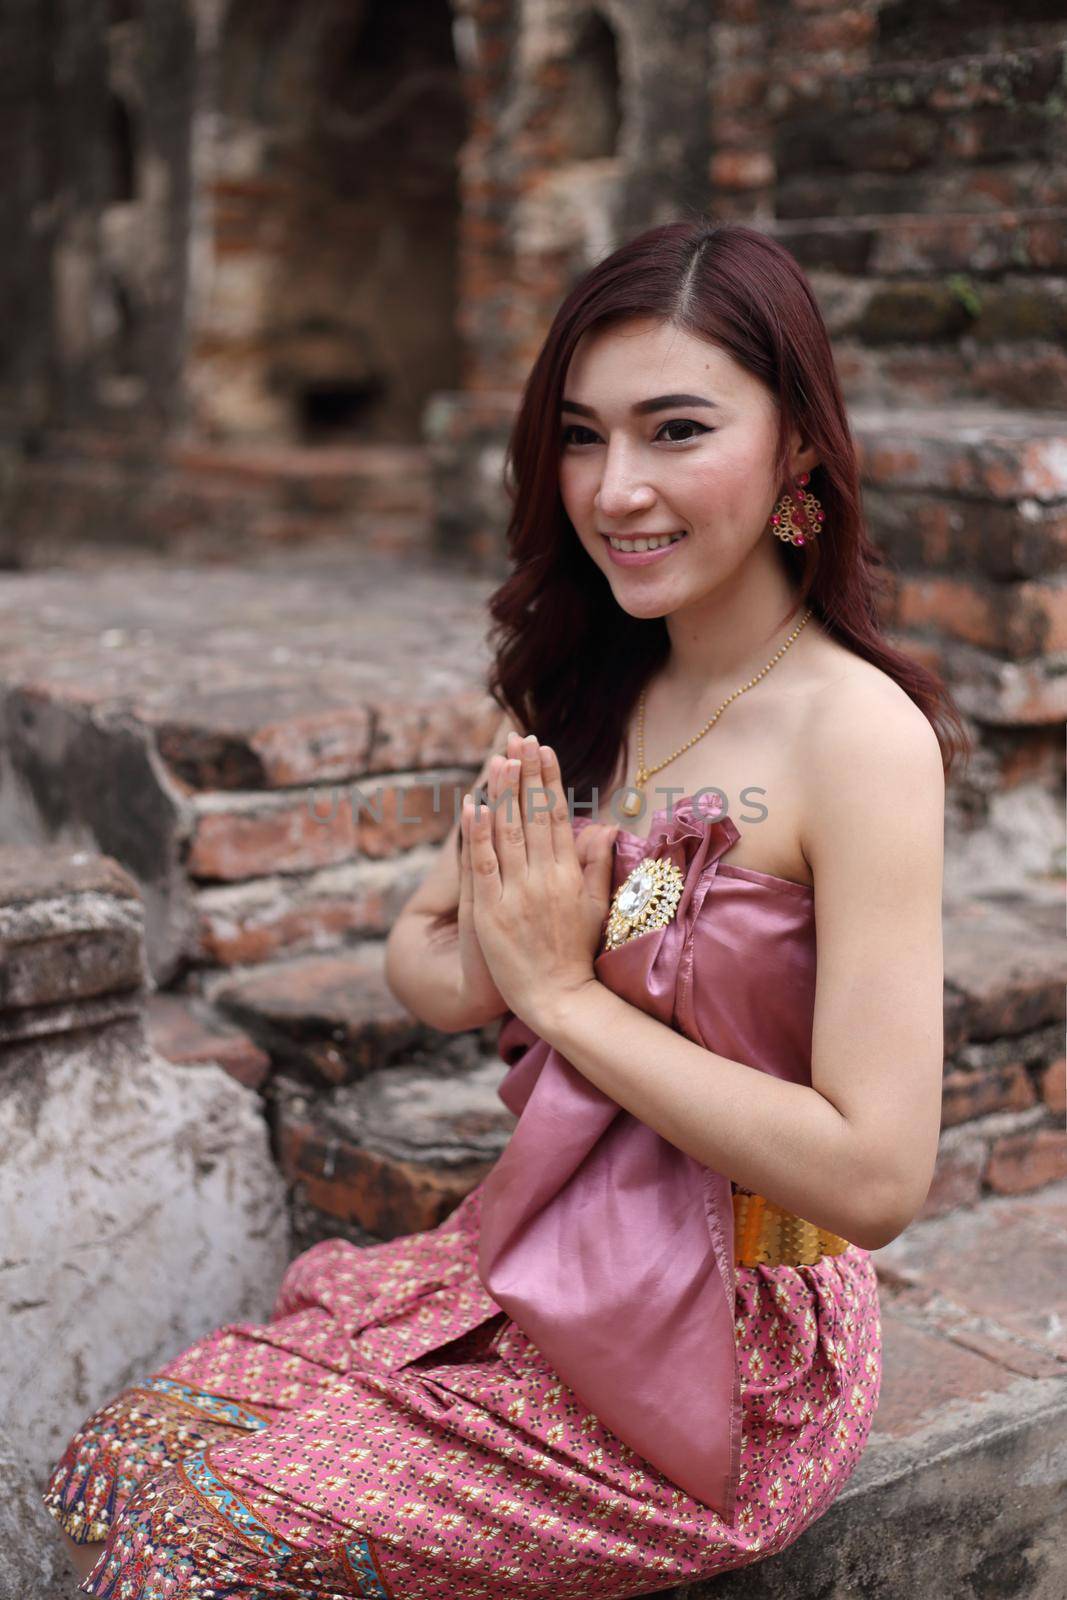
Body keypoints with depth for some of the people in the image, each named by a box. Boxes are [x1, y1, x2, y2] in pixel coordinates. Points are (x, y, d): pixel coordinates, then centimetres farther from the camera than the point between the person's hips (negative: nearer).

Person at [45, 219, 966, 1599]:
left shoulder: (859, 732, -20)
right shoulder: (578, 694, 3)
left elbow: (878, 1175, -25)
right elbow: (418, 957, 10)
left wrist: (566, 990, -18)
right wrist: (499, 962, -14)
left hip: (726, 1355, -6)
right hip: (537, 1268, 6)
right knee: (119, 1467, -4)